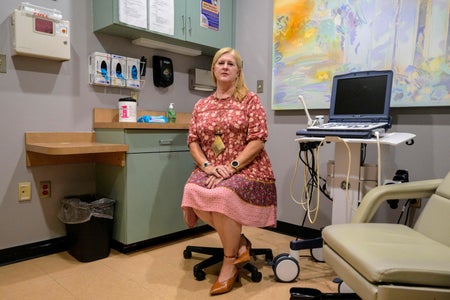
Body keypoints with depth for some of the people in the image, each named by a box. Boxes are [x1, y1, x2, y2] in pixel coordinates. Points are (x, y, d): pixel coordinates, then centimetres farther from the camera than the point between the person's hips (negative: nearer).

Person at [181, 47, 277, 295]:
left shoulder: (250, 100, 0)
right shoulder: (201, 105, 14)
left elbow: (258, 139, -9)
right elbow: (193, 141, 8)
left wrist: (232, 166, -19)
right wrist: (206, 165, -11)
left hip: (246, 168, -4)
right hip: (211, 169, 4)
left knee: (222, 195, -34)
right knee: (192, 192, -27)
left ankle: (230, 262, -9)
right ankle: (239, 242, -5)